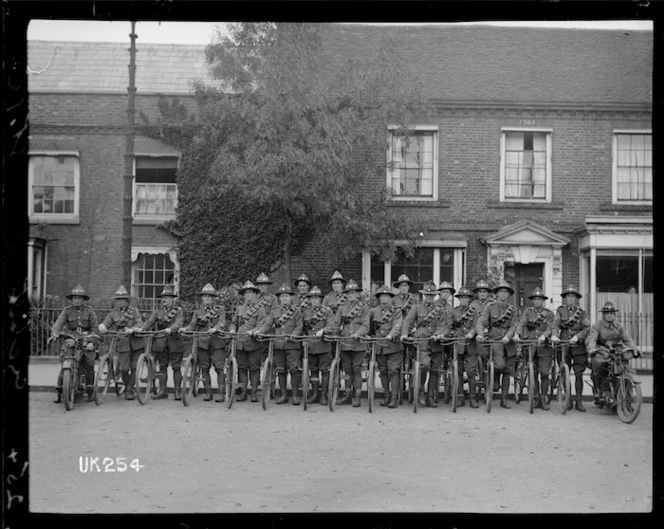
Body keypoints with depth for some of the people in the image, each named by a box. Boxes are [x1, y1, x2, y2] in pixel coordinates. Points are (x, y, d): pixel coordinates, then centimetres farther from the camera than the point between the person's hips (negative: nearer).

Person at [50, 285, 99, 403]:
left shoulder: (89, 310, 6)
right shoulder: (67, 311, 7)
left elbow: (95, 327, 2)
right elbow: (58, 323, -7)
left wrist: (91, 342, -12)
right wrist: (54, 334, -28)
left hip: (86, 341, 0)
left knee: (89, 363, -15)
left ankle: (90, 391, -3)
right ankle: (58, 392, -5)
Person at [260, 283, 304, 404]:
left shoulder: (296, 311, 7)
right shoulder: (274, 312, 15)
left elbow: (299, 327, -1)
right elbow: (267, 324, 8)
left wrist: (293, 335, -19)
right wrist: (260, 331, -11)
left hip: (292, 344, -3)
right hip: (278, 344, 3)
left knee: (294, 370, -8)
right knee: (280, 370, 6)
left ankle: (295, 395, -2)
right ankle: (284, 395, 14)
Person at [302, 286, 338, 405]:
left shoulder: (327, 311, 0)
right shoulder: (306, 312, 12)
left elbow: (331, 327, -12)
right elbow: (302, 328, 20)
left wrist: (322, 330, -28)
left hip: (324, 345, -4)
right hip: (310, 346, 4)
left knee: (324, 370, 0)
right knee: (313, 370, 10)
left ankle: (323, 395, 7)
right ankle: (315, 394, 19)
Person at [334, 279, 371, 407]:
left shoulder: (364, 308, 2)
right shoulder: (342, 308, 14)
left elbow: (366, 326, -6)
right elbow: (336, 323, 12)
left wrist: (357, 334, -22)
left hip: (359, 344, -3)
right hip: (344, 344, 4)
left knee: (357, 370, -2)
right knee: (347, 370, 9)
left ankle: (357, 397, 4)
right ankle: (348, 395, 18)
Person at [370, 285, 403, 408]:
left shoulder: (396, 311, -1)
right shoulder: (374, 311, 11)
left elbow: (397, 326, -16)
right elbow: (369, 326, 18)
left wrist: (391, 335, -33)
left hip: (393, 346, -4)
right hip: (379, 347, 4)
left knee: (393, 372, -6)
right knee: (383, 372, 9)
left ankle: (394, 398, -3)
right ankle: (386, 396, 19)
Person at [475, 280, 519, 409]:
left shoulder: (513, 310, 9)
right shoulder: (490, 307, 3)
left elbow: (514, 326, -2)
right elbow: (481, 322, -6)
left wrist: (507, 337, -21)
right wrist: (480, 334, -26)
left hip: (509, 342, 3)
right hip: (494, 340, -3)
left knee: (507, 372, 3)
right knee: (500, 365, -24)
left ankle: (504, 399, 12)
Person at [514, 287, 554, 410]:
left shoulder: (549, 314, 9)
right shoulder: (528, 312, 11)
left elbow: (549, 328, -6)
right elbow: (521, 323, -5)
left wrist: (543, 336, -27)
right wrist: (517, 334, -25)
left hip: (544, 347, -1)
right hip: (530, 346, 1)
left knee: (544, 373, -5)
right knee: (533, 373, 3)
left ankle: (544, 399, 2)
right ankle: (536, 398, 12)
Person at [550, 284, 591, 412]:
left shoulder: (582, 313, 6)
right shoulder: (560, 310, 7)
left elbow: (586, 328, -6)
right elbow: (555, 324, -6)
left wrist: (577, 337, -24)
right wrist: (554, 335, -26)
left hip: (578, 346, -1)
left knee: (578, 374, -2)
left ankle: (579, 401, 7)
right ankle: (568, 400, 13)